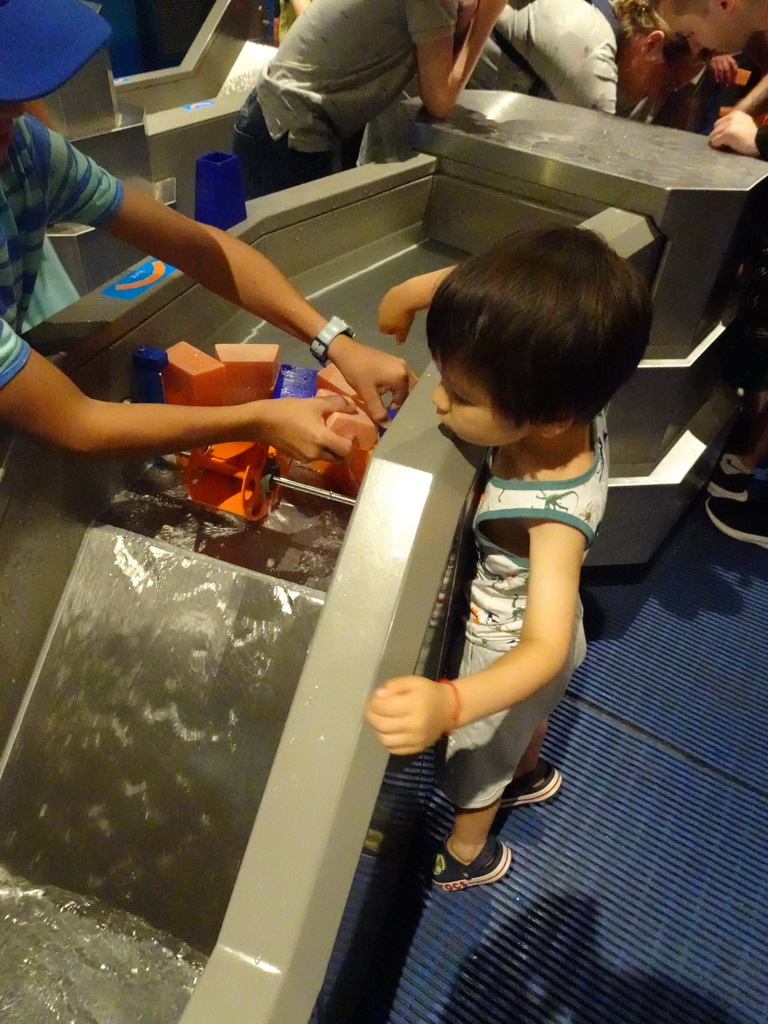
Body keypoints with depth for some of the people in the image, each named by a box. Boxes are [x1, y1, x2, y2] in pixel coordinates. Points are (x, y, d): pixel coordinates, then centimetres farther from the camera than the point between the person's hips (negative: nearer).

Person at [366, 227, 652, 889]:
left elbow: (545, 648, -48)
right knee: (529, 715, 37)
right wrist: (438, 288, -20)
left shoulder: (556, 513, -45)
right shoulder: (569, 408, -27)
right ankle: (530, 776, 70)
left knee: (476, 759, 24)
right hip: (524, 629, 7)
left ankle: (465, 854, 55)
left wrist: (451, 704, -64)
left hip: (510, 652, -6)